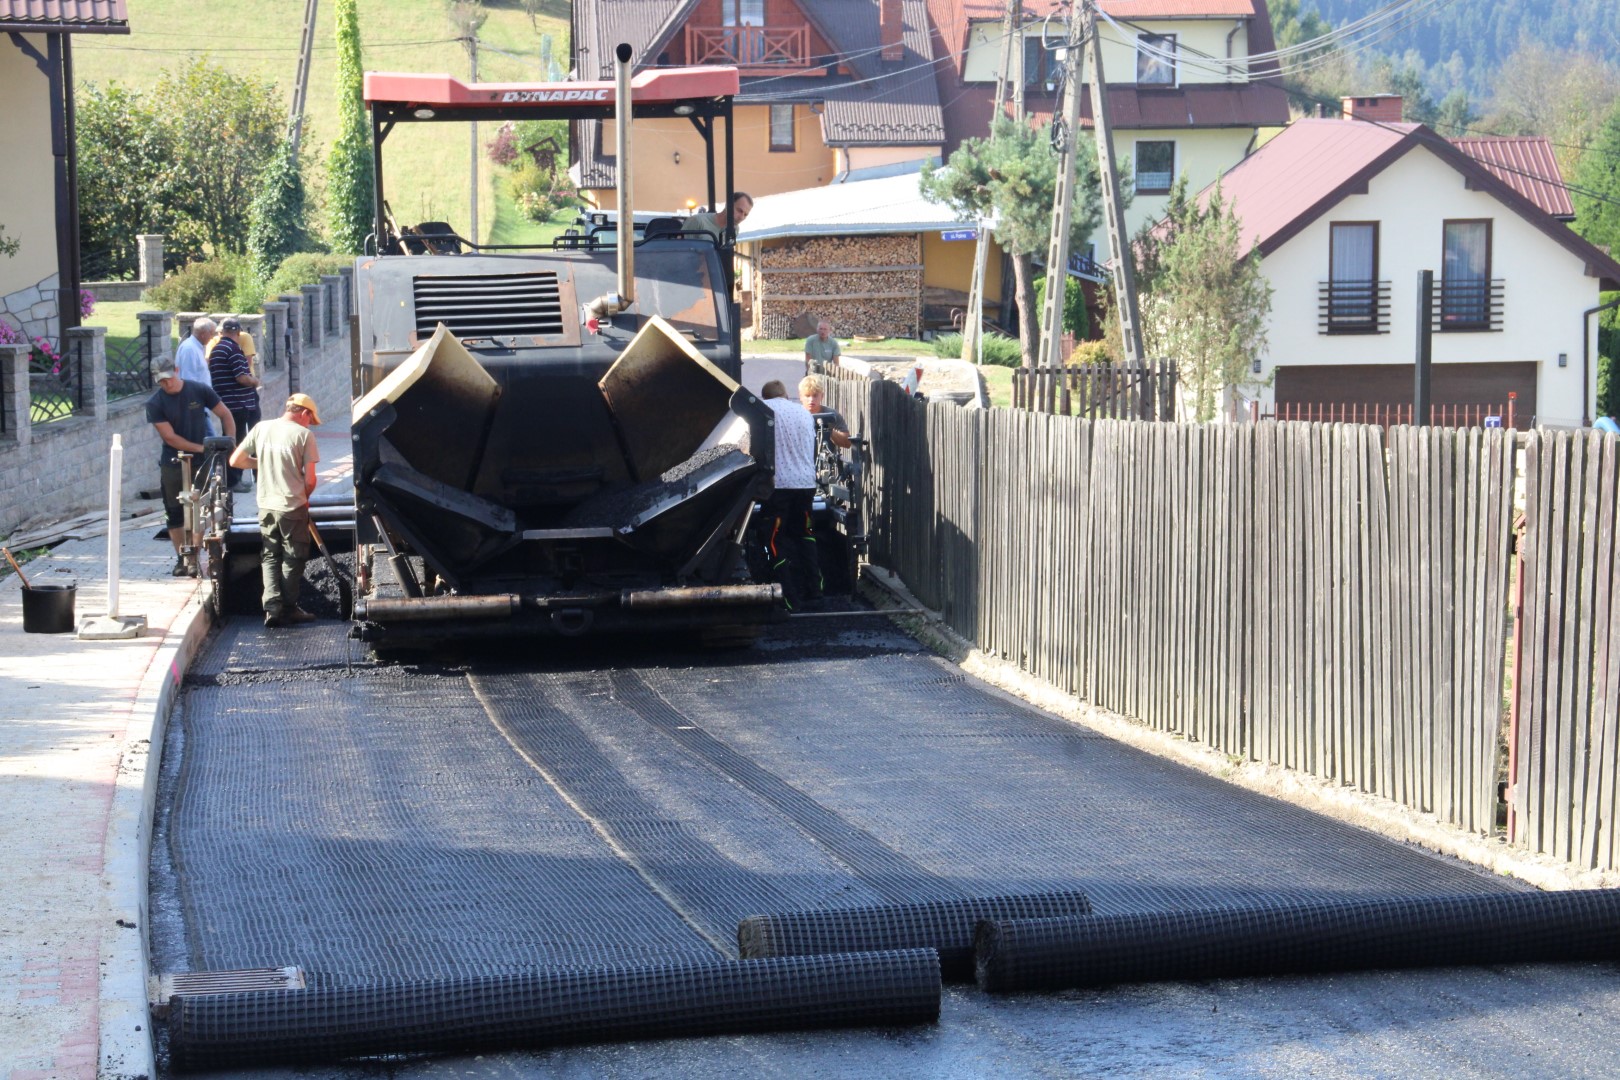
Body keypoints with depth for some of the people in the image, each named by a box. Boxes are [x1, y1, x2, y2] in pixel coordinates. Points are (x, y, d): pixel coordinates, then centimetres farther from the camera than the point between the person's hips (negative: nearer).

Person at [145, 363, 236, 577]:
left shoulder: (199, 390, -6)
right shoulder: (155, 403, -9)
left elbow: (225, 415, 2)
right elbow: (169, 437, -12)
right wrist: (200, 448, -18)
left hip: (200, 463, 0)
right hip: (172, 464, 0)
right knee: (174, 514, 5)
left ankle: (193, 559, 1)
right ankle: (181, 558, 16)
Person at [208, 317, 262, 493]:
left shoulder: (215, 348, 13)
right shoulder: (233, 348, -15)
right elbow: (242, 377, -21)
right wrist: (255, 380, -1)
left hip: (224, 403, 9)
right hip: (238, 403, -9)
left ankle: (234, 479, 20)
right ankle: (233, 481, -1)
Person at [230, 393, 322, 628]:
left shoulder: (261, 428, 2)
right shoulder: (304, 434, -9)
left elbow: (236, 460, 5)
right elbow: (310, 480, -10)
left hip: (266, 506, 4)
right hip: (293, 507, -4)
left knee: (270, 557, 14)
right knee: (293, 559, 10)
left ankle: (272, 607, 2)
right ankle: (288, 609, 14)